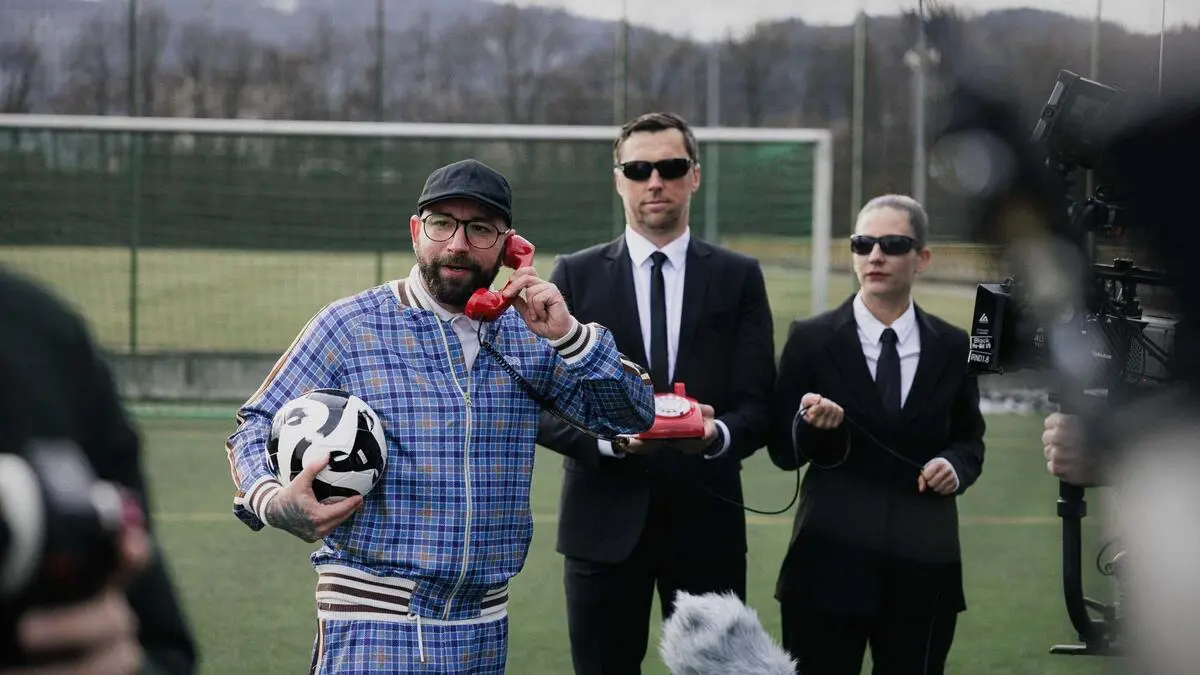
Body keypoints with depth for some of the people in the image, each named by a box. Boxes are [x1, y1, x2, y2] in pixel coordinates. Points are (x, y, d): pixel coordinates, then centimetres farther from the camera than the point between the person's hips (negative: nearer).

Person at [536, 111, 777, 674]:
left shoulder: (738, 278, 6)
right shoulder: (575, 276, 5)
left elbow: (759, 403, 1)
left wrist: (719, 433, -22)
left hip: (706, 522, 0)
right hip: (605, 522, 0)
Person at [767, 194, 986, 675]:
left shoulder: (952, 347, 5)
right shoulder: (811, 340, 0)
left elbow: (969, 439, 15)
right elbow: (784, 452, 2)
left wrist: (956, 465, -7)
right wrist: (809, 423, -20)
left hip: (923, 570, 2)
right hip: (830, 562, -2)